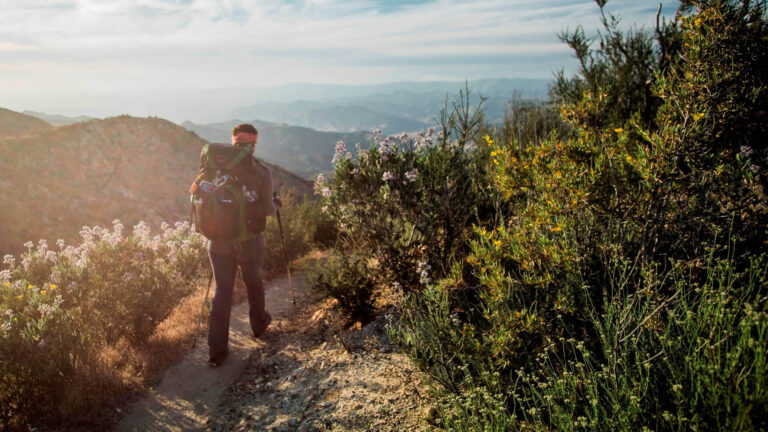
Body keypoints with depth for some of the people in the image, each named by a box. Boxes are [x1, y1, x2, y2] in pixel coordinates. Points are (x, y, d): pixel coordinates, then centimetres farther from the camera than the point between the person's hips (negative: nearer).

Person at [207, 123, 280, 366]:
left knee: (222, 290, 9)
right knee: (254, 283, 22)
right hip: (248, 240, -2)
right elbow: (267, 210, -9)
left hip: (218, 239, 2)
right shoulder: (261, 172, -13)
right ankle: (259, 324, 45)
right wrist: (276, 204, 13)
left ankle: (217, 350, 10)